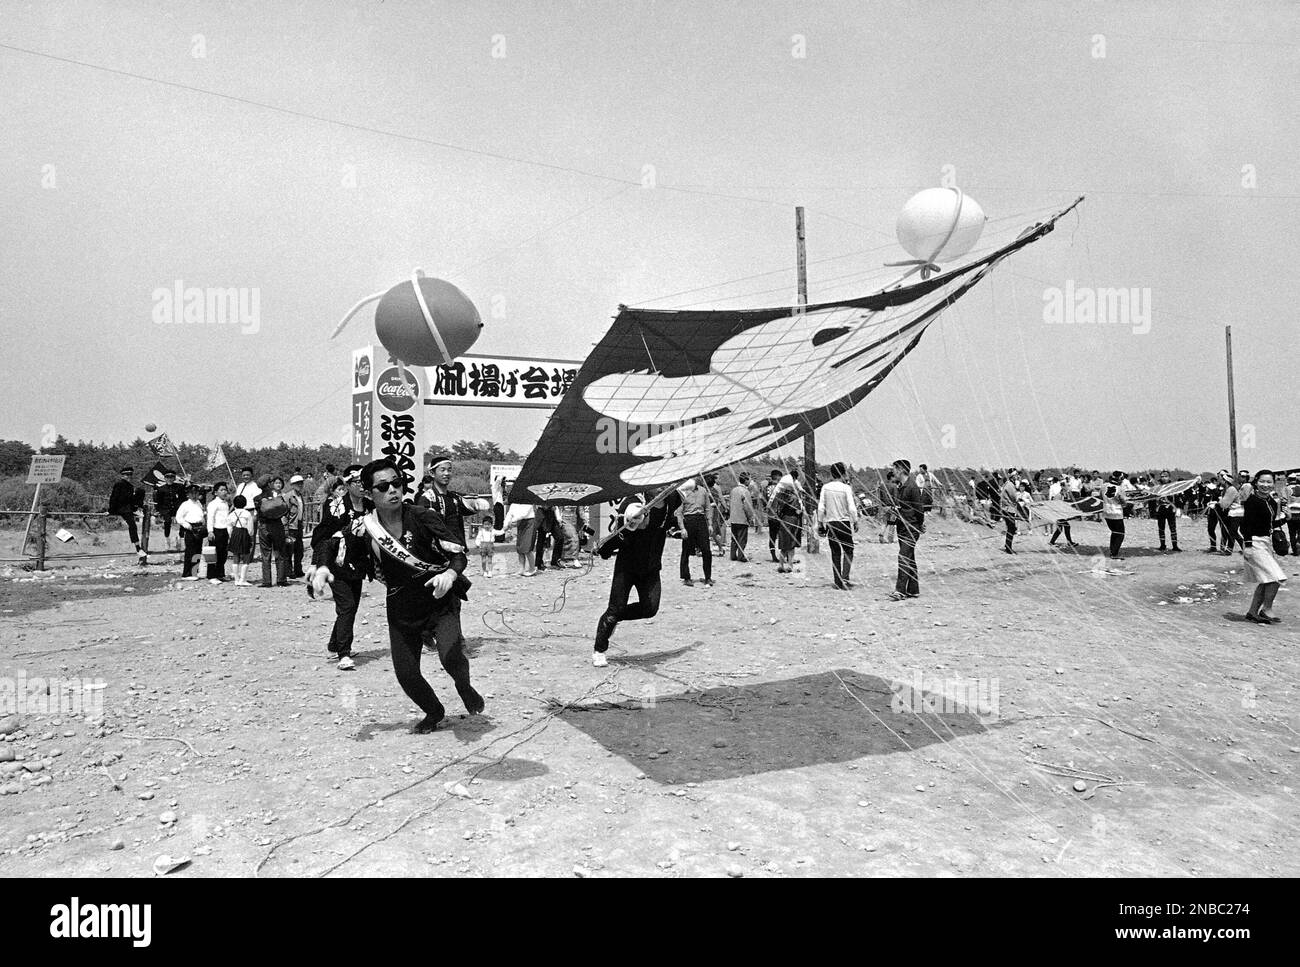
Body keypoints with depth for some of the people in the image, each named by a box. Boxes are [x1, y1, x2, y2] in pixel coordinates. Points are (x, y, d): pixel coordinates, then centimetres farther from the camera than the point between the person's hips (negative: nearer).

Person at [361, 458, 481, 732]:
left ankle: (464, 687, 13)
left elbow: (458, 552, -18)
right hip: (401, 611, 3)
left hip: (441, 602, -3)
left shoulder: (423, 516, -14)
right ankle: (434, 712, 33)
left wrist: (450, 573, -40)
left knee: (451, 657, -25)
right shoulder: (364, 527, -6)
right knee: (406, 675, 0)